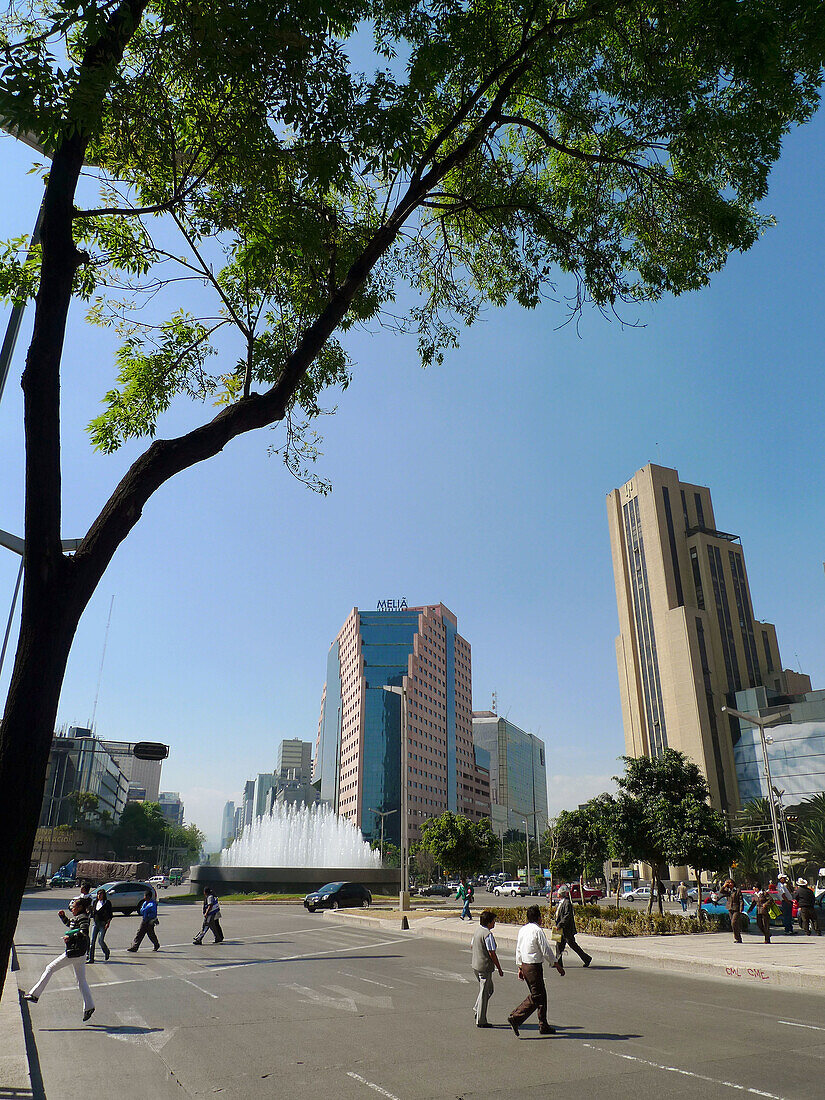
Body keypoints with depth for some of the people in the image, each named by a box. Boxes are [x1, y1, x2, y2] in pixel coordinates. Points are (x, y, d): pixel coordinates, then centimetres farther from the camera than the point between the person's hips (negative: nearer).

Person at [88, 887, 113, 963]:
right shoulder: (94, 902, 11)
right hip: (95, 923, 5)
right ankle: (91, 958, 4)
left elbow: (110, 914, -4)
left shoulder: (107, 903, -3)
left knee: (101, 940, -9)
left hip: (103, 923, -5)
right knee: (92, 940, -2)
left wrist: (108, 922, -13)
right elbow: (92, 912, 17)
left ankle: (107, 952, 18)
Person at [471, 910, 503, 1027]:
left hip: (475, 965, 9)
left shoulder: (477, 931, 7)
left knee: (489, 989, 22)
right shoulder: (488, 934, -20)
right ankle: (481, 1021, 8)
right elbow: (492, 953, -20)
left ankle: (477, 1009, 20)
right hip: (485, 967, -9)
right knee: (484, 992, 1)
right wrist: (499, 969, -11)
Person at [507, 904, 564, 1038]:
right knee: (535, 997, -2)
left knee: (541, 995, 16)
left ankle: (543, 1025, 21)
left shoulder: (522, 930, 9)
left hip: (525, 965, 9)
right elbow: (545, 950, -15)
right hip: (534, 966, -9)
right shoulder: (537, 930, -16)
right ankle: (515, 1018, -7)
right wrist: (557, 965, -4)